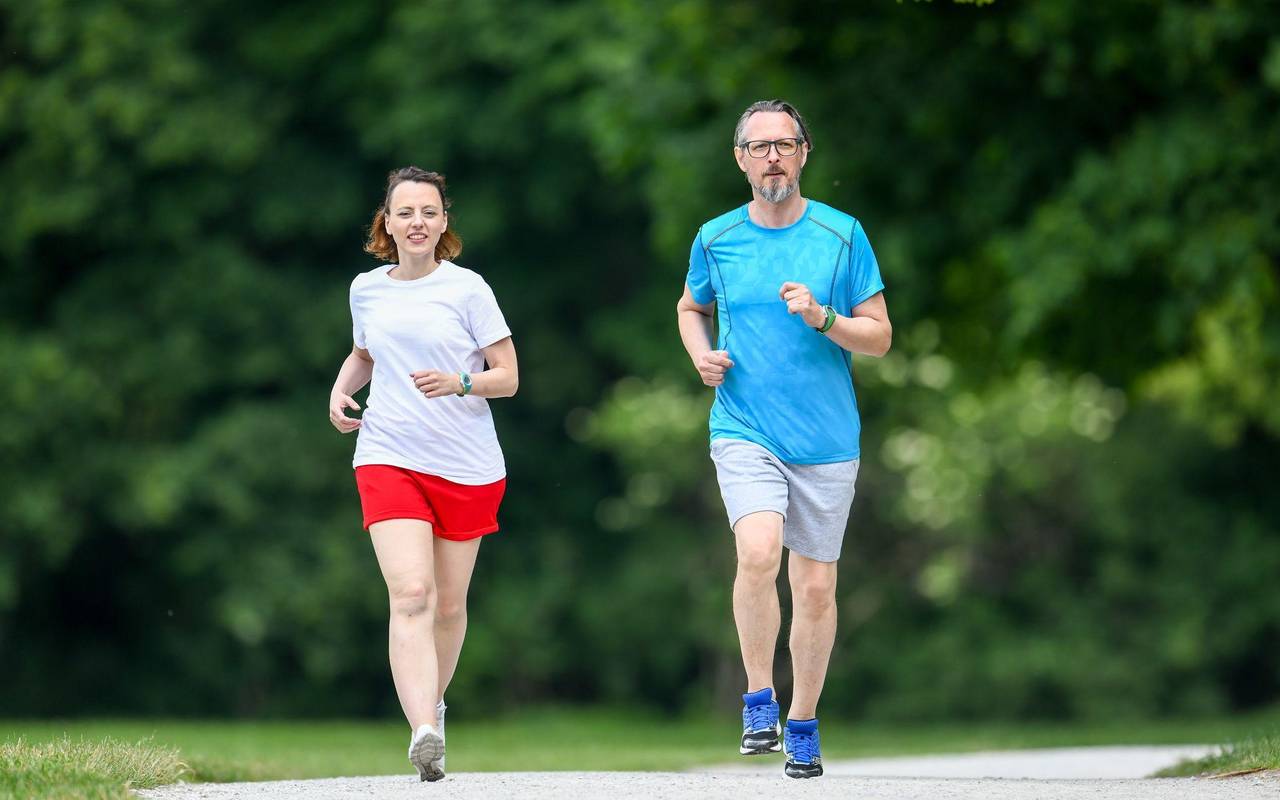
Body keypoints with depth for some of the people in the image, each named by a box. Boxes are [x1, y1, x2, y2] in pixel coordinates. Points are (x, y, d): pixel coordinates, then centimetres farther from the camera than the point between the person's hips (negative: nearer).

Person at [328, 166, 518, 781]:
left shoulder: (466, 289, -4)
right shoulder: (367, 290, 7)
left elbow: (507, 376, -2)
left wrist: (458, 383, -21)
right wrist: (340, 391, 7)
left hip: (466, 468, 0)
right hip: (388, 459, 0)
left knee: (448, 603, 9)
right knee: (410, 594, -18)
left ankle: (433, 701, 37)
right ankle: (424, 733, -30)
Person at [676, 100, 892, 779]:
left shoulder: (842, 235, 0)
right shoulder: (716, 239, 4)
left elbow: (880, 335, 2)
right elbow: (691, 305, 24)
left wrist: (822, 319, -16)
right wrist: (701, 353, 3)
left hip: (826, 441, 1)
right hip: (744, 433, -1)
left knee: (816, 586, 5)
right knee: (758, 552, -25)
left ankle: (802, 724, 22)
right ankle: (758, 698, -8)